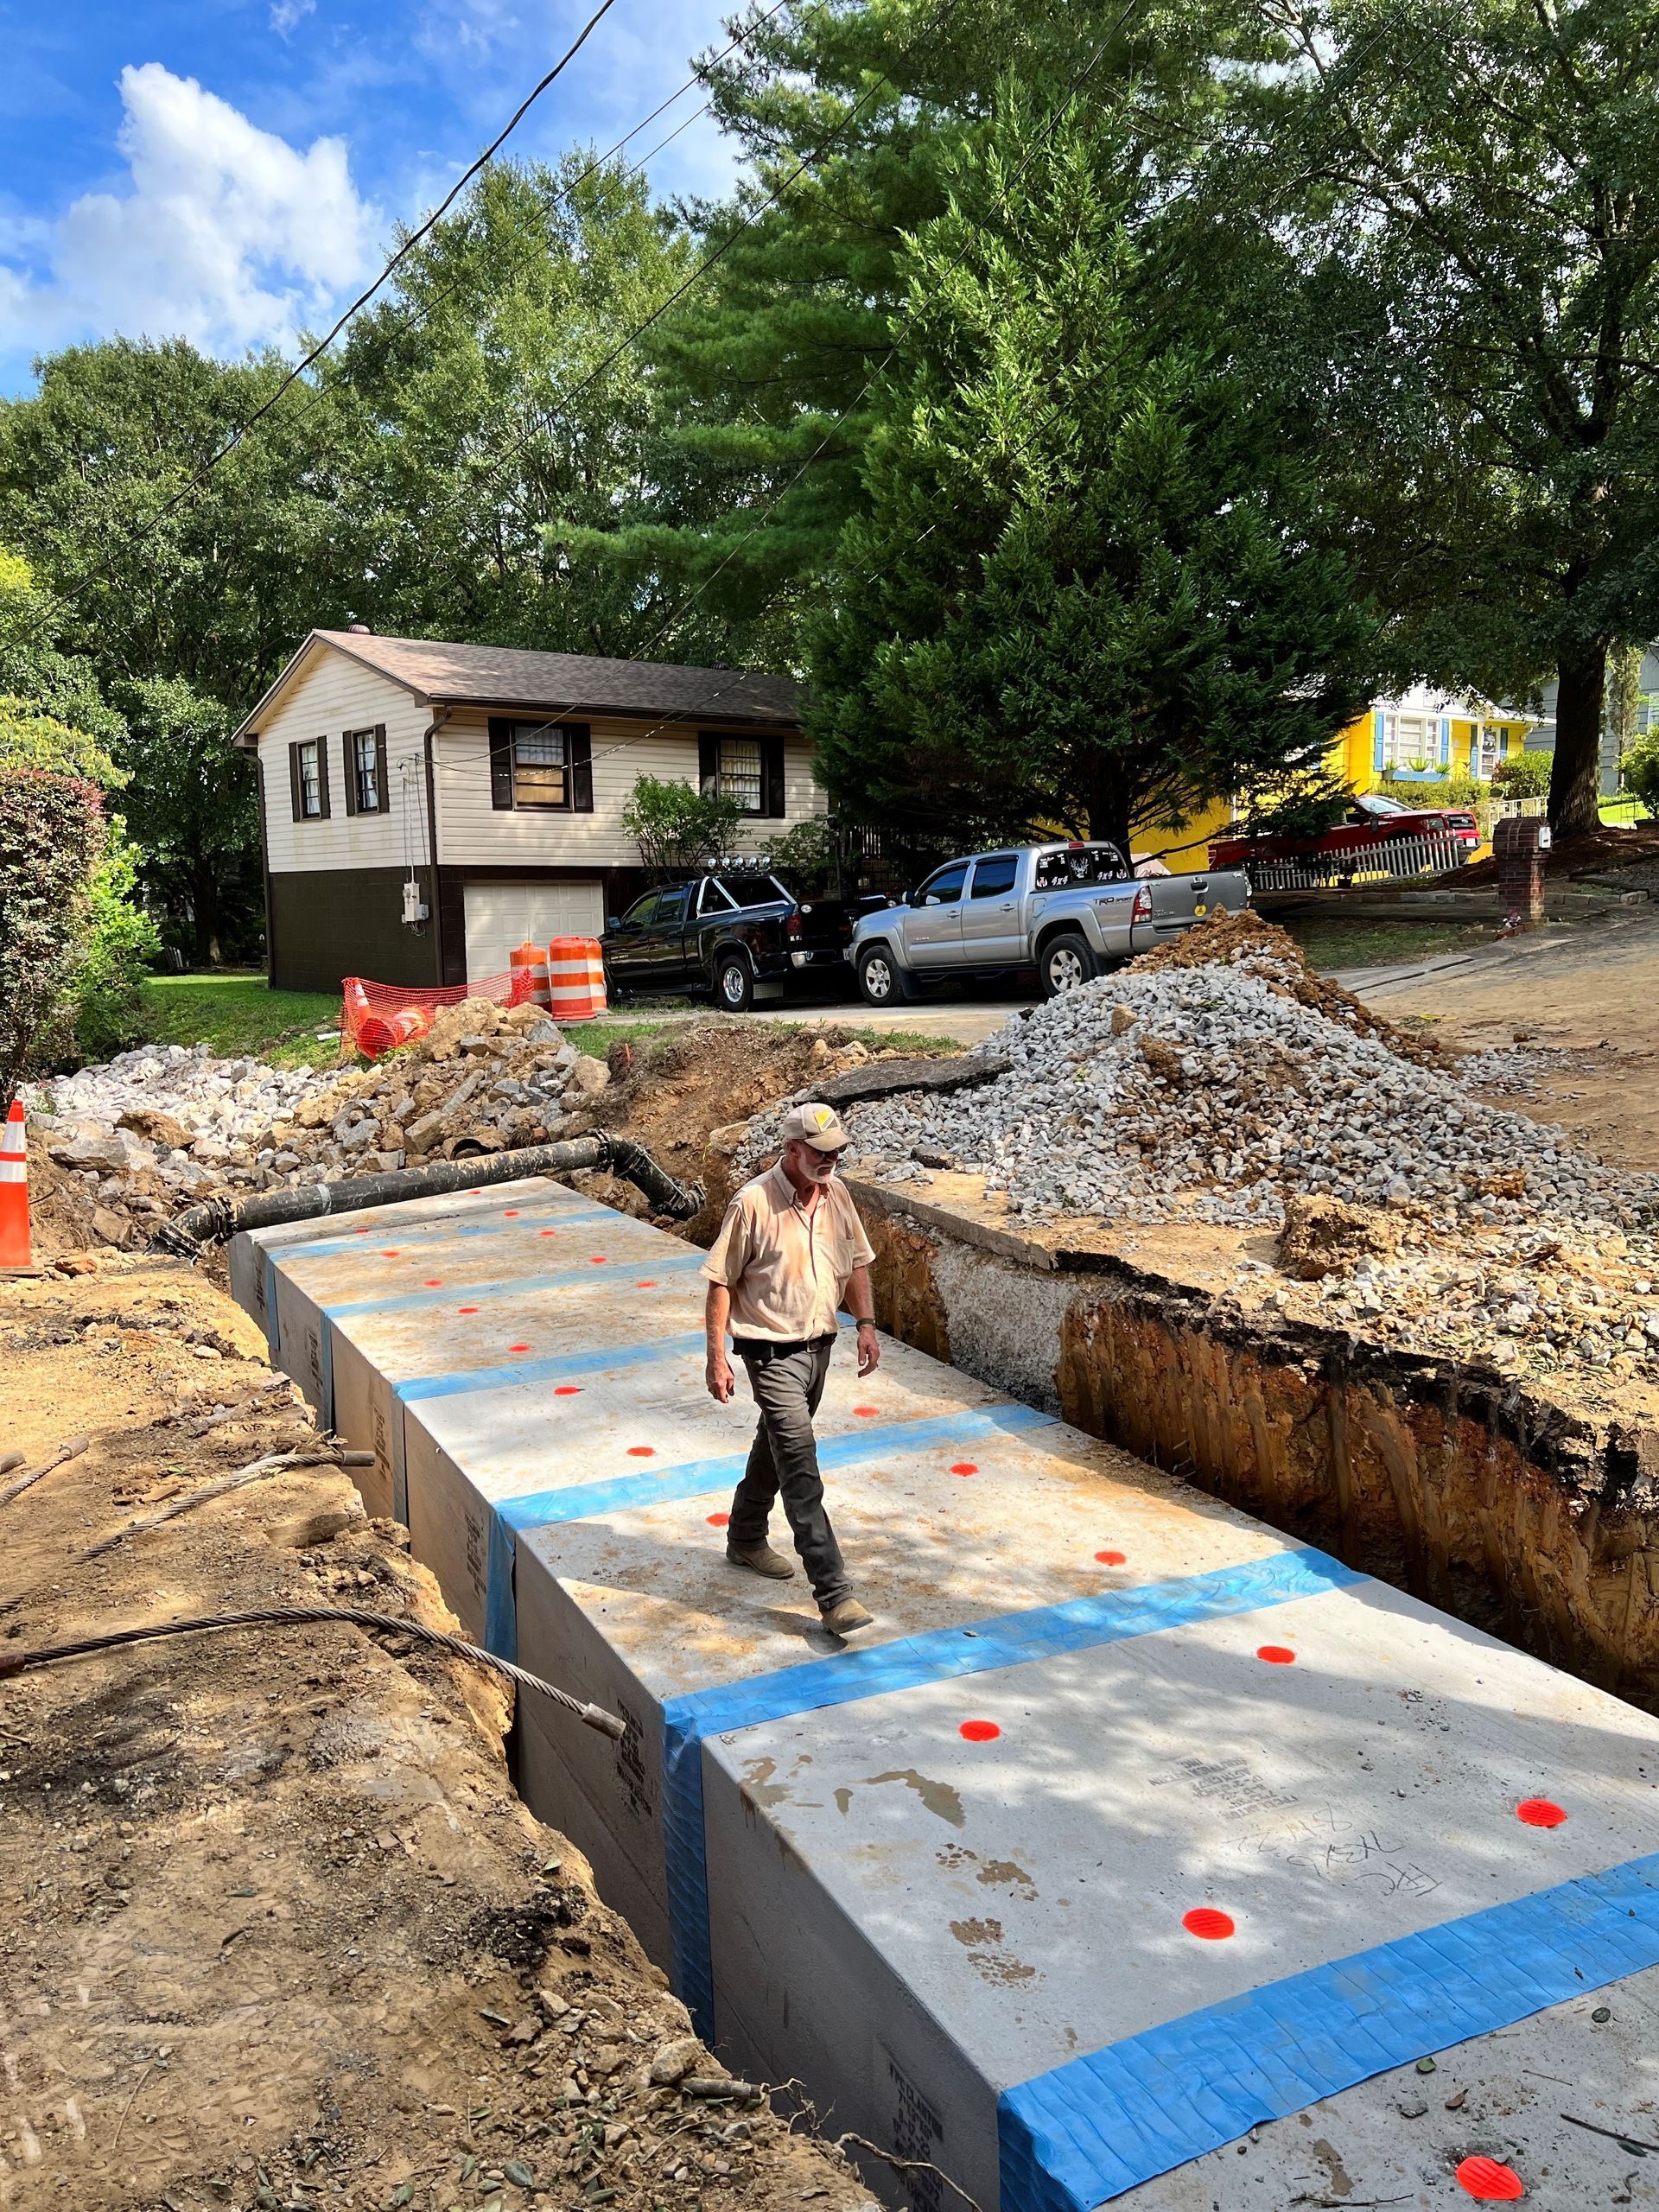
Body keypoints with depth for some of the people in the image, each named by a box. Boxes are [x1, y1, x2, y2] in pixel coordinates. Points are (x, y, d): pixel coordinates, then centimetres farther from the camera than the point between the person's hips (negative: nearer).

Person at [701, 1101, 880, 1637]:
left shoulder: (836, 1194, 1)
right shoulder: (753, 1203, -19)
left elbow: (856, 1262, 14)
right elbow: (721, 1281, -13)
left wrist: (865, 1323, 5)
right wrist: (716, 1357, -14)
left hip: (819, 1344, 7)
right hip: (772, 1352, -7)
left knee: (776, 1446, 24)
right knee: (800, 1468, -11)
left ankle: (746, 1538, 45)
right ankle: (834, 1593, -10)